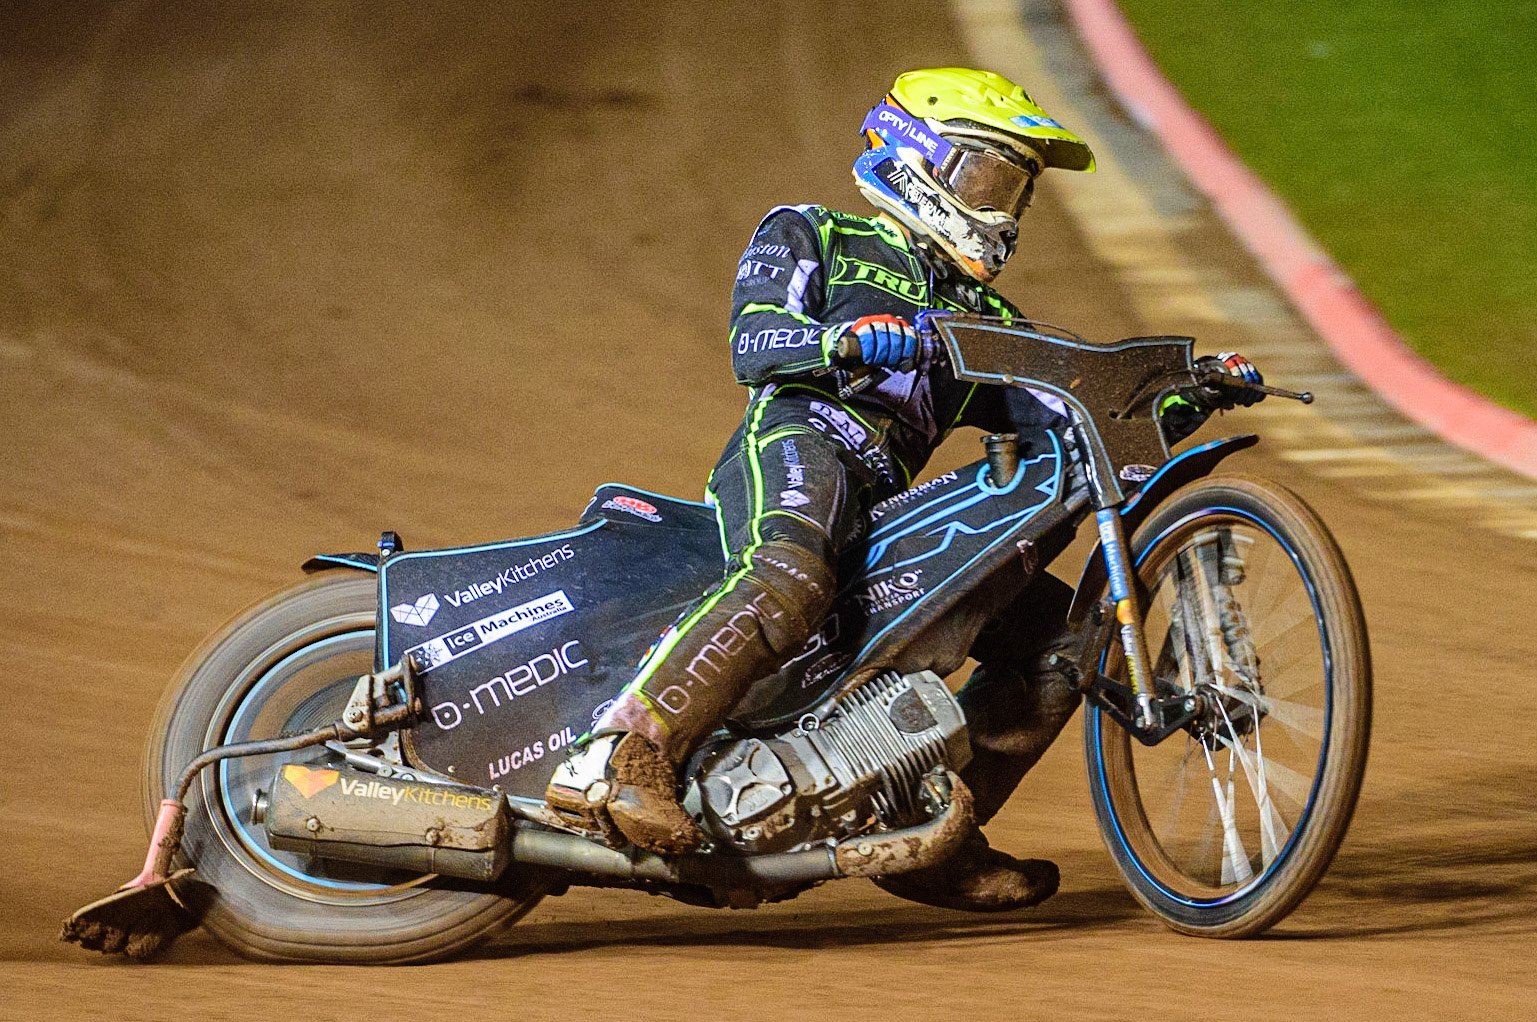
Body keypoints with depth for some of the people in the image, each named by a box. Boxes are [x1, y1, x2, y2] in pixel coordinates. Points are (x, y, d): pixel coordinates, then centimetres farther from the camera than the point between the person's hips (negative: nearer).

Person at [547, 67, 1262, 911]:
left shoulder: (979, 316, 35)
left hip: (889, 510, 7)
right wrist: (847, 339, -22)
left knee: (1061, 630, -1)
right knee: (790, 582, -40)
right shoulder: (810, 237, 18)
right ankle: (616, 758, -47)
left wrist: (1180, 395, 3)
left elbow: (1064, 408, 20)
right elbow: (754, 342, -1)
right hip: (796, 442, -7)